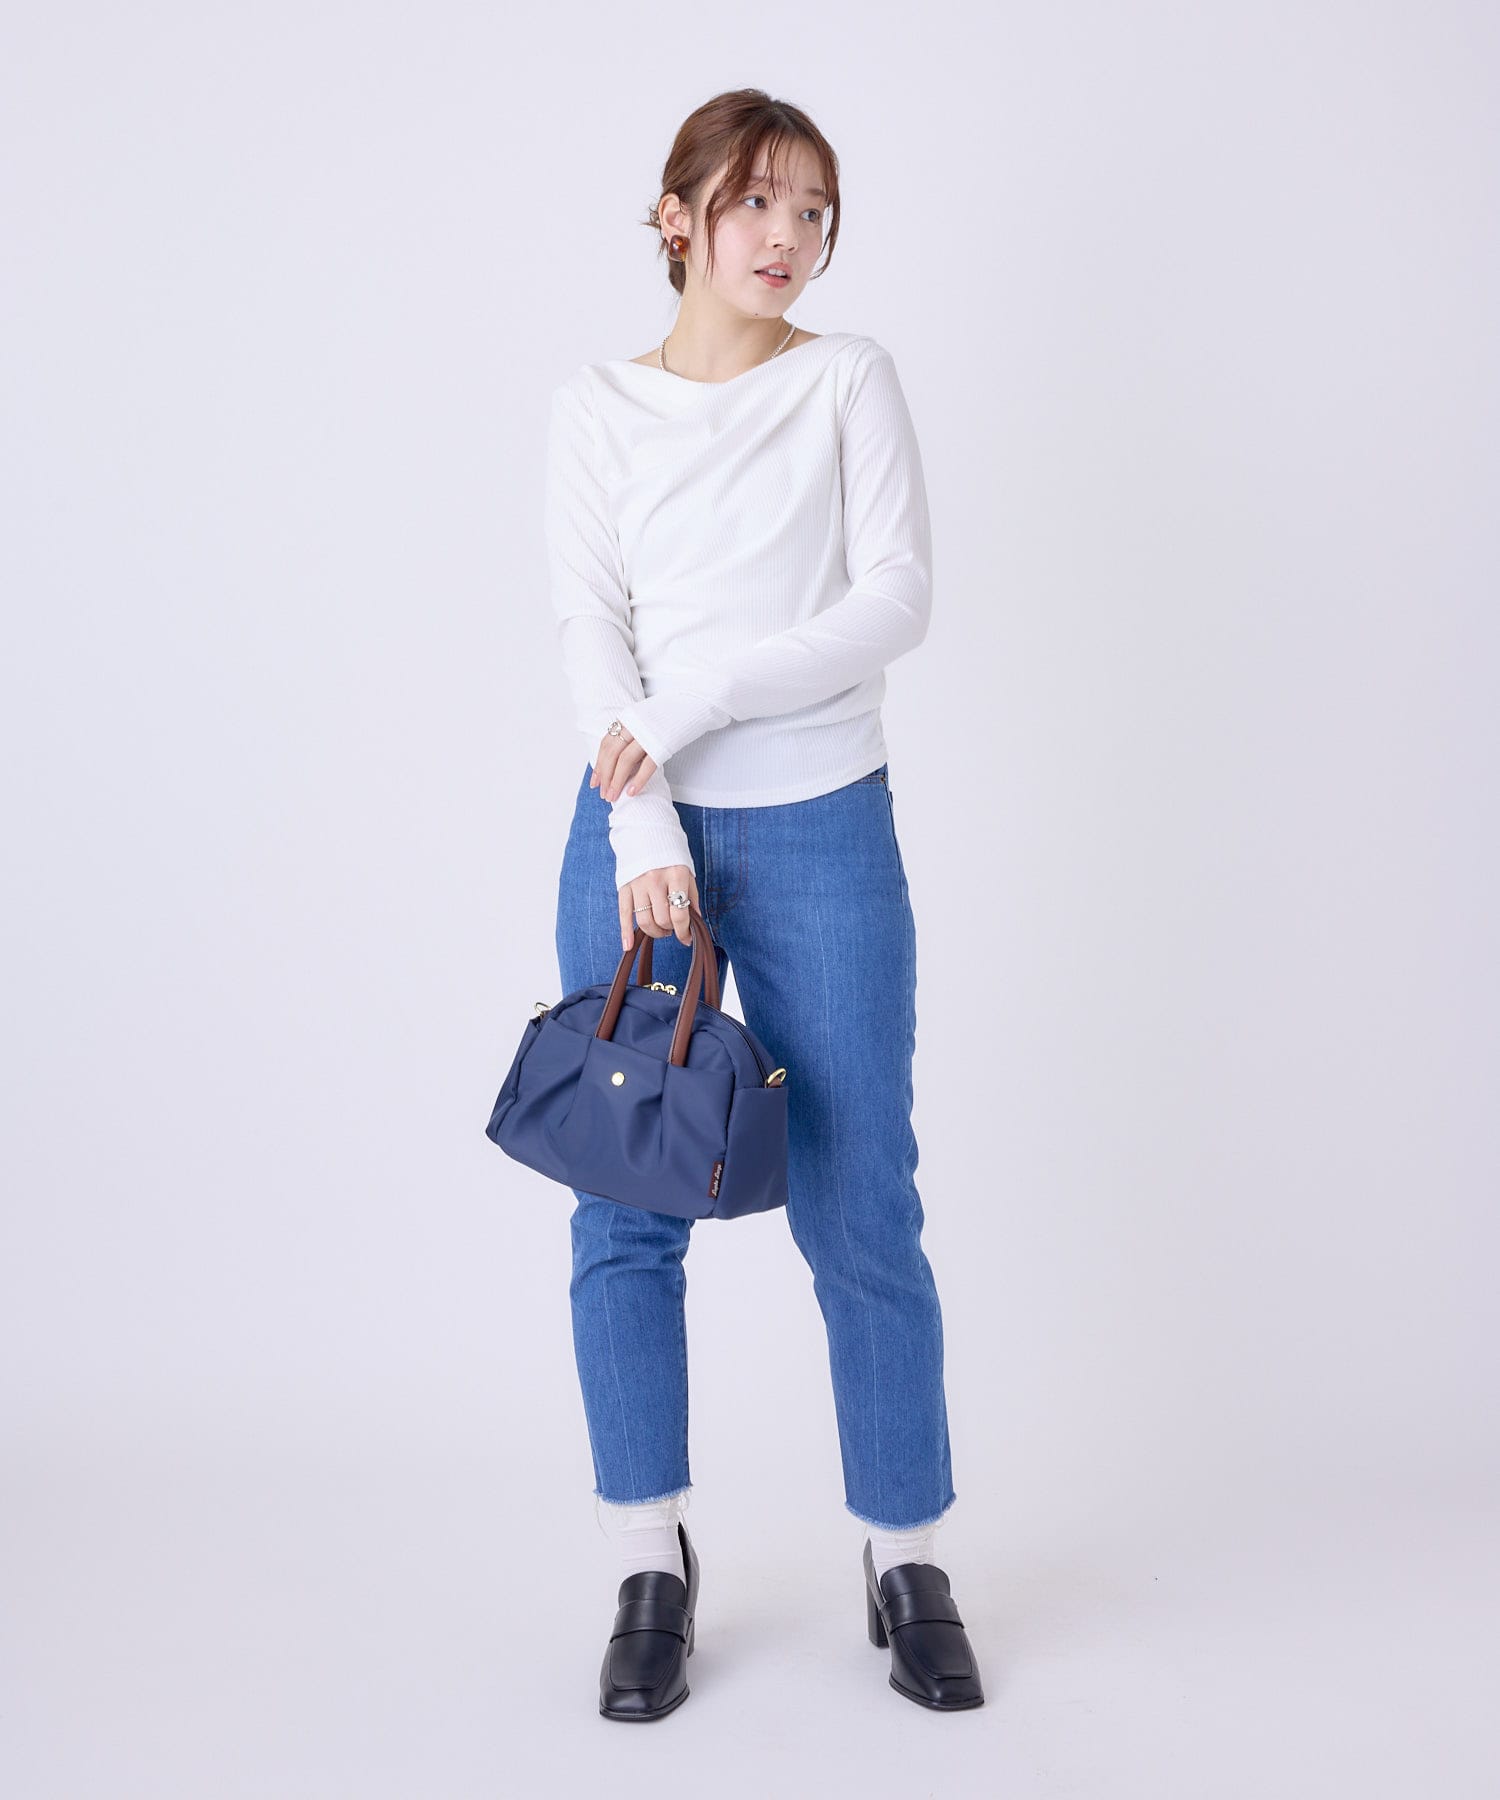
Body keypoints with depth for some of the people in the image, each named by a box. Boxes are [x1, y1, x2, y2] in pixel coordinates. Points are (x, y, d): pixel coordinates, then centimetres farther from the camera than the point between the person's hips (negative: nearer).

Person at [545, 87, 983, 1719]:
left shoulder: (850, 380, 6)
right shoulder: (597, 408, 8)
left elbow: (898, 600, -6)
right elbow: (586, 626, -2)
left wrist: (695, 700, -14)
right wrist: (641, 826, -15)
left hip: (821, 832, -1)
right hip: (637, 834, 1)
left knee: (861, 1216, 1)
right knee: (623, 1210, 2)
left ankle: (906, 1564, 16)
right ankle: (652, 1569, 17)